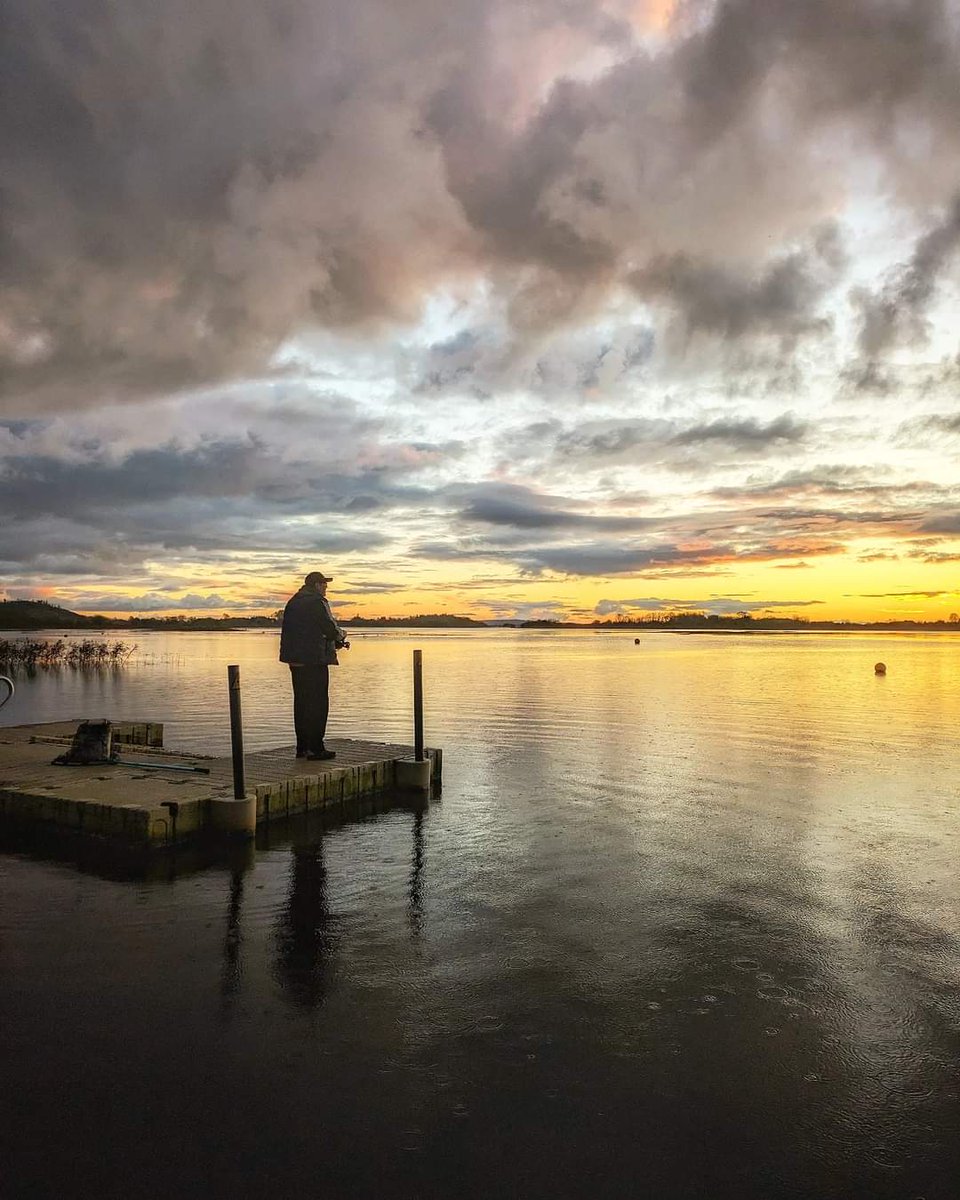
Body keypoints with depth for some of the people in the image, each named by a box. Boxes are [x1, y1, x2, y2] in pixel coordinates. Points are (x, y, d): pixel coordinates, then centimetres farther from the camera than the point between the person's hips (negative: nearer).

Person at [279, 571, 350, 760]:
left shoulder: (292, 603, 15)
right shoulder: (318, 602, -10)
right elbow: (330, 628, -14)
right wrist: (341, 637, 10)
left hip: (295, 659, 8)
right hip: (315, 659, -8)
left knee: (301, 702, 12)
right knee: (318, 702, -3)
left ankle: (302, 747, 16)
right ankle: (315, 748, -4)